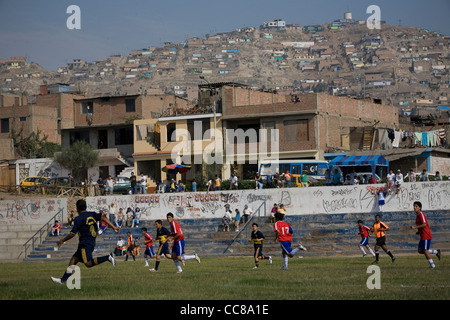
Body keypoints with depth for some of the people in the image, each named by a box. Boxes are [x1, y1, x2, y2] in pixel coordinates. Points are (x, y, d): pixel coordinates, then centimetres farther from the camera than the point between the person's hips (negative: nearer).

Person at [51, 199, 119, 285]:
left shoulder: (78, 219, -7)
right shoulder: (92, 215, 11)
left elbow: (72, 233, -10)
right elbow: (103, 217, -3)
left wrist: (62, 240, 4)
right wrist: (113, 227, -7)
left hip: (85, 244, -9)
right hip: (92, 243, 9)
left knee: (88, 263, -19)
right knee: (73, 260, 10)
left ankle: (108, 257, -26)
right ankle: (63, 279, 9)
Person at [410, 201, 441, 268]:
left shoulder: (421, 214, -14)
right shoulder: (417, 215, 17)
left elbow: (424, 224, -25)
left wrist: (415, 227, -25)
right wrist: (418, 231, 14)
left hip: (426, 236, -10)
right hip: (423, 236, 10)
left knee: (425, 250, -6)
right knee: (420, 250, 8)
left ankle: (432, 265, 3)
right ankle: (436, 252, 17)